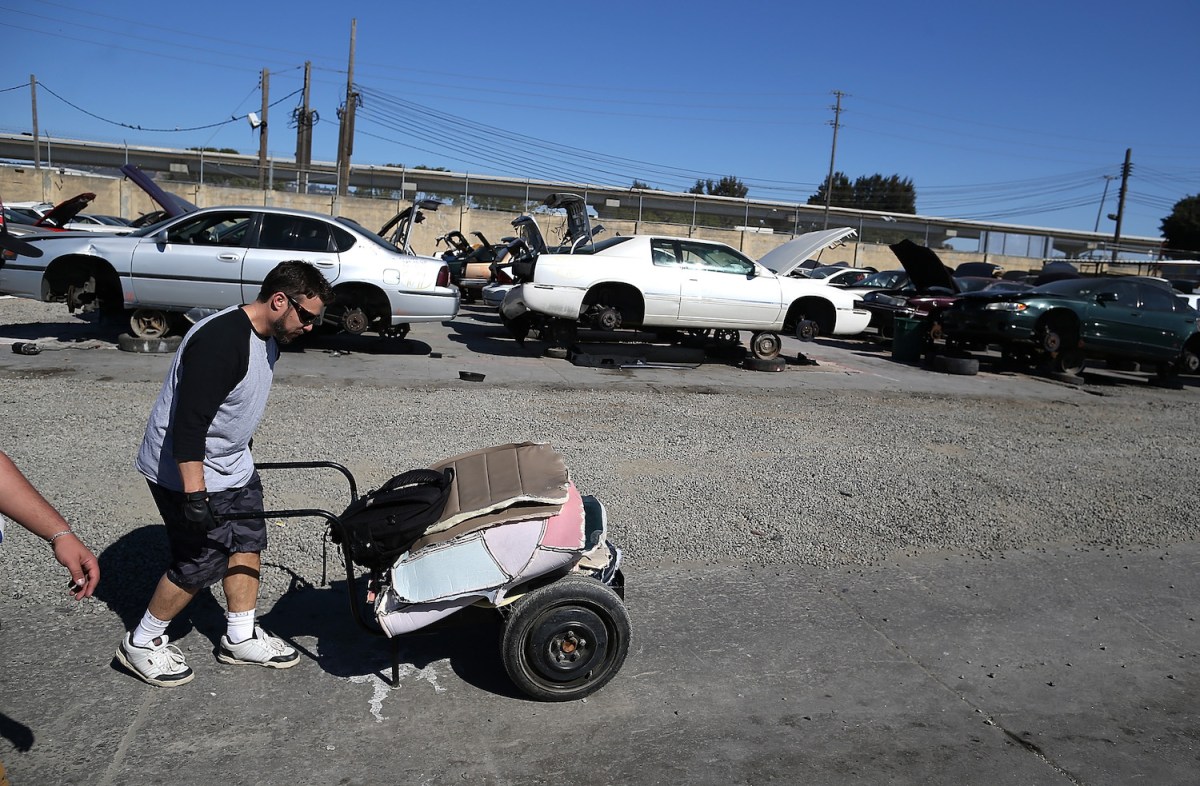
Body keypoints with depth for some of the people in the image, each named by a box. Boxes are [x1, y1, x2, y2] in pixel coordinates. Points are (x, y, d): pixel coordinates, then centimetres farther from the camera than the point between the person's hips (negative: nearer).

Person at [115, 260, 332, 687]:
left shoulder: (268, 337, 3)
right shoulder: (220, 340, -29)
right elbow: (189, 421, -30)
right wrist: (194, 493, -30)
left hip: (232, 465, 10)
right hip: (187, 471, -9)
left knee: (248, 541, 12)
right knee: (202, 563, 0)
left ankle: (240, 637, 27)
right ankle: (141, 643, 22)